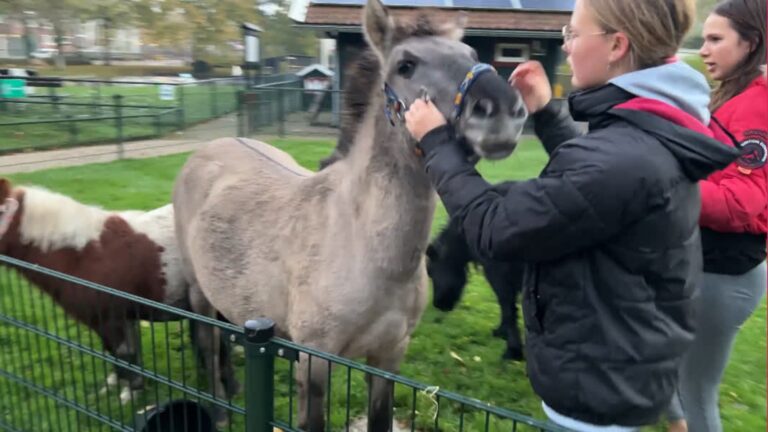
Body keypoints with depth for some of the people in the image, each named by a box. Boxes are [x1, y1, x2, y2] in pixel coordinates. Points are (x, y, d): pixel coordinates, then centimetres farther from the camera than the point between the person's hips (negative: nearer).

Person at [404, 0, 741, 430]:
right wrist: (546, 113, 12)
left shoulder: (622, 158, -32)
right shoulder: (659, 136, -1)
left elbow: (493, 228, -24)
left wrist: (437, 142, -13)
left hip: (597, 387, -9)